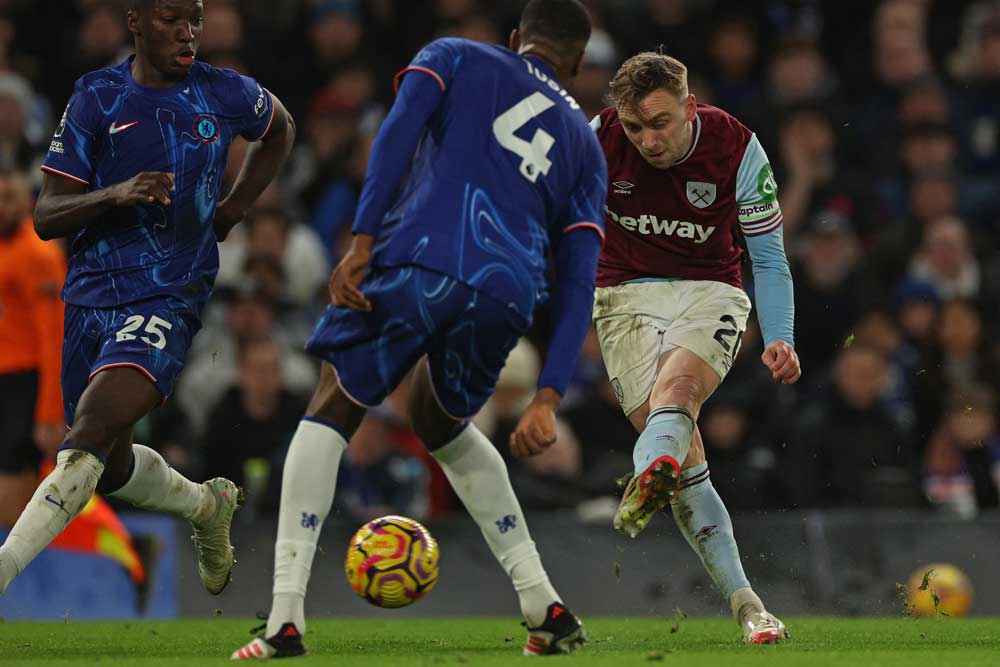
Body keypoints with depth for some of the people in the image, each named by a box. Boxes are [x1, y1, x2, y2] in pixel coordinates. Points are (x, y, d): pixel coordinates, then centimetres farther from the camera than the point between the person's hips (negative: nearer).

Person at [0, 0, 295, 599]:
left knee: (90, 435, -24)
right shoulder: (97, 97, 1)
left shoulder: (225, 95, 2)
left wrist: (232, 210, 16)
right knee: (111, 467, 14)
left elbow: (280, 130, 27)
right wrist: (115, 195, -22)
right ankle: (207, 506, 44)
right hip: (90, 296, 3)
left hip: (168, 298, -3)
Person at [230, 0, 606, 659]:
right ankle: (547, 610, 23)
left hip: (418, 263, -3)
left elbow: (399, 132, 1)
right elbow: (578, 283, 18)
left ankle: (286, 621, 0)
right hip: (508, 293, 3)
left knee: (330, 414, 15)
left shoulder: (454, 57, 24)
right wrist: (547, 401, 12)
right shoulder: (584, 142, 29)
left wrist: (361, 245, -7)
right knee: (444, 425, 31)